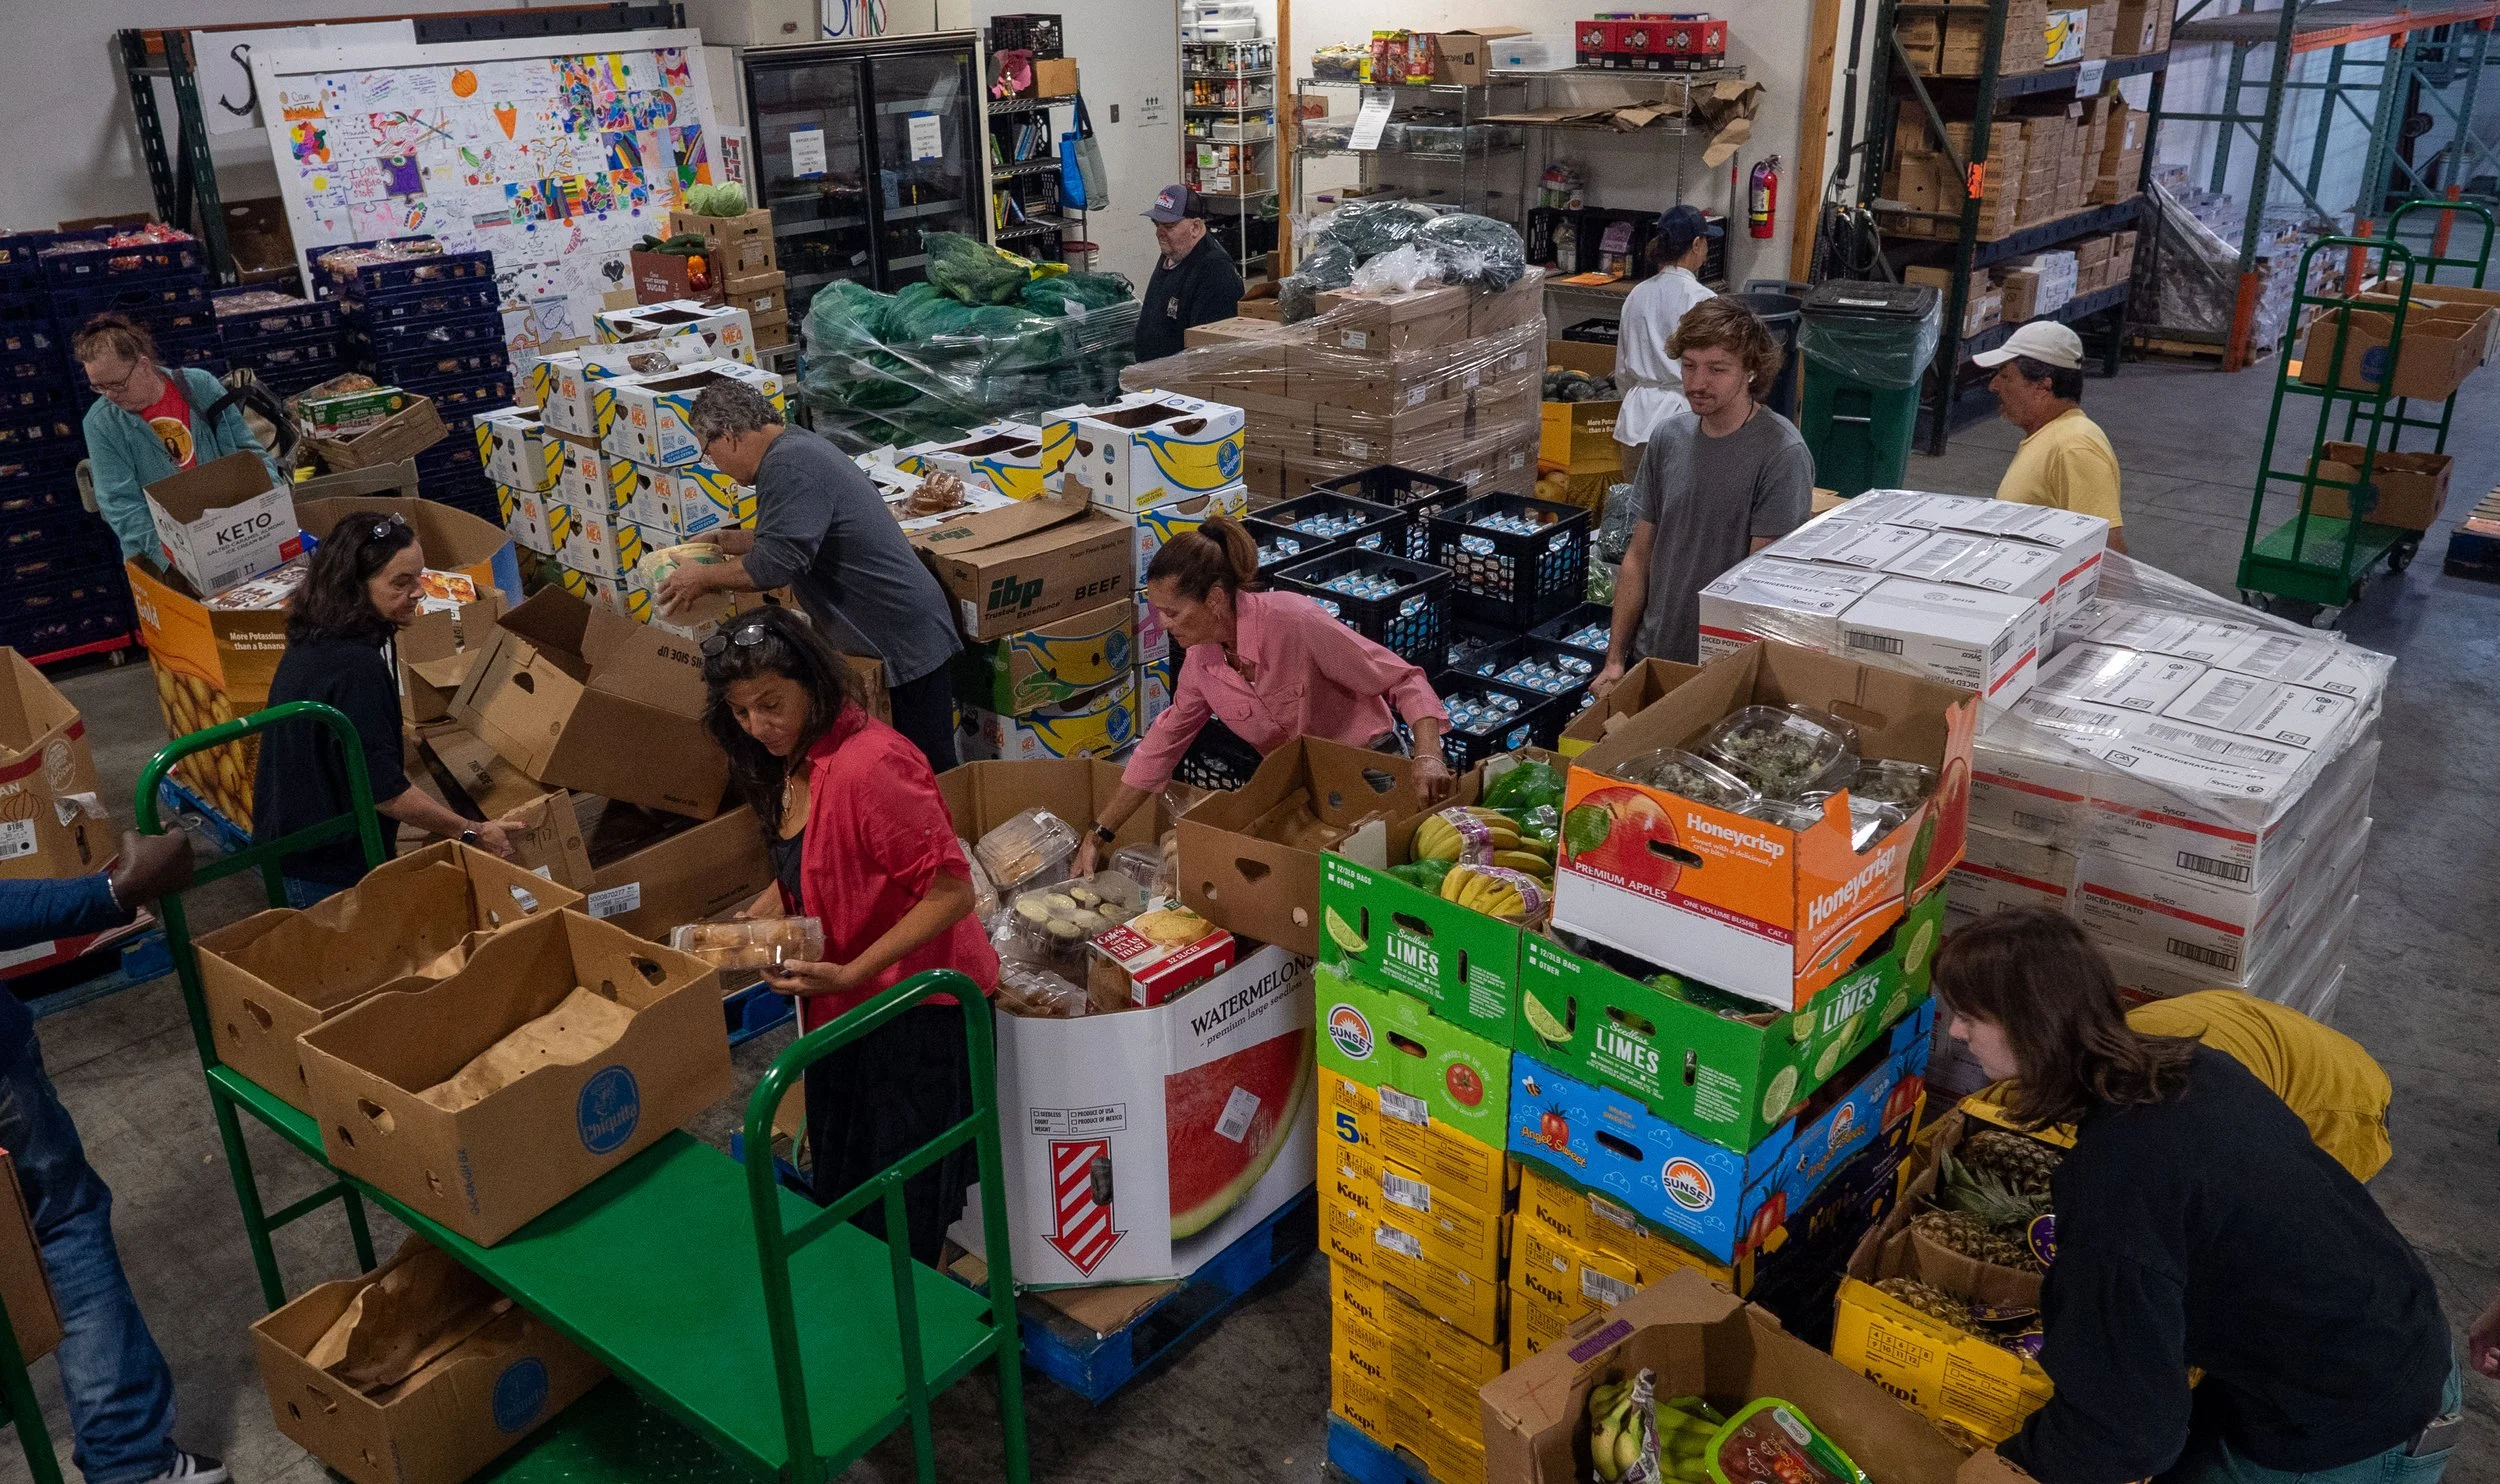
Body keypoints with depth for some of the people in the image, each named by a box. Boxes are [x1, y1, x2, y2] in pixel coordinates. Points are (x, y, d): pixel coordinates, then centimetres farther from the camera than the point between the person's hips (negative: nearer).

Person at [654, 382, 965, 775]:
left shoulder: (789, 466, -18)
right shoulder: (797, 446, 15)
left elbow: (776, 564, -24)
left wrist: (704, 577, -9)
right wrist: (732, 541, 20)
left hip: (903, 640, -11)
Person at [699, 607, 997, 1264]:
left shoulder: (868, 762, -27)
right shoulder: (794, 761, 4)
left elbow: (951, 892, -27)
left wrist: (849, 974, -27)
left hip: (914, 1009, -9)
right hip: (844, 1008, 9)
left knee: (899, 1216, 4)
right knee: (839, 1192, 22)